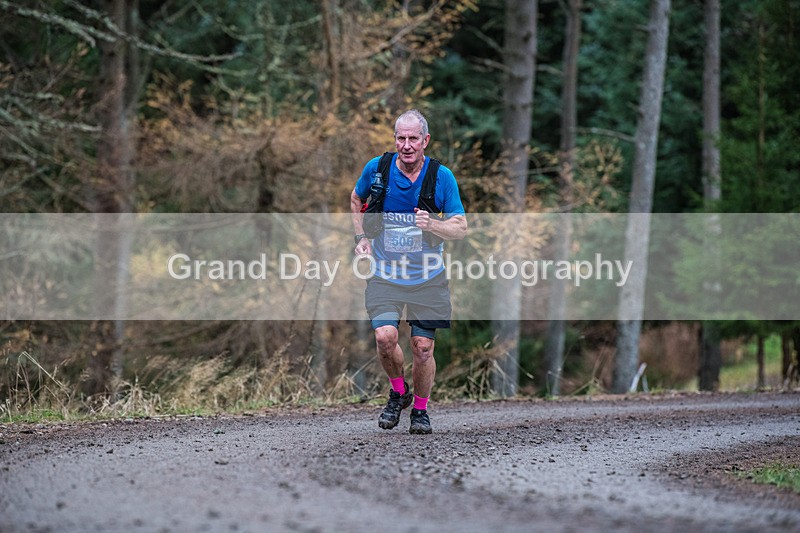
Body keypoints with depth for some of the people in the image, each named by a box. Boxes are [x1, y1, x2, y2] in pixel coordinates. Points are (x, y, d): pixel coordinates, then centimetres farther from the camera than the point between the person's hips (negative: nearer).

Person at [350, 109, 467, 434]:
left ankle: (420, 409, 23)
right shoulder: (377, 169, -4)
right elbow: (356, 200, 18)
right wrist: (361, 237, 6)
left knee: (423, 347, 0)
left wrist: (432, 225, -24)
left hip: (427, 279, 0)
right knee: (385, 337, -17)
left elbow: (461, 228, -4)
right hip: (385, 276, 0)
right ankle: (398, 392, 11)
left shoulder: (442, 177, -8)